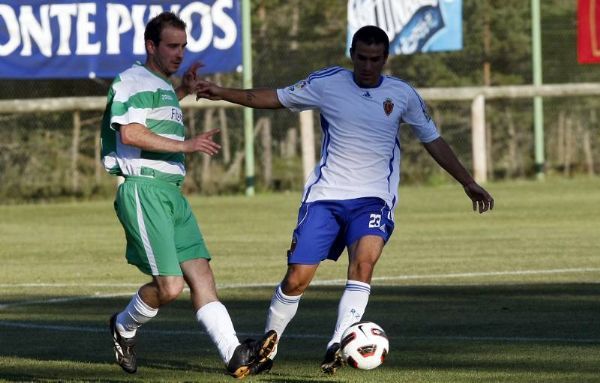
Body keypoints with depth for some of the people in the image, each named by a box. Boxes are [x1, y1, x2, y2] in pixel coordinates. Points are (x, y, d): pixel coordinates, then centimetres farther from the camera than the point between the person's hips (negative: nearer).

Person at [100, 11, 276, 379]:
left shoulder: (164, 87, 23)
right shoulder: (132, 82, -7)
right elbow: (129, 132, -19)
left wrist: (183, 92, 34)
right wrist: (185, 145, -18)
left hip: (172, 192, 9)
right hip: (142, 188, -9)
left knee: (200, 272, -5)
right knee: (170, 285, -14)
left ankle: (234, 355, -16)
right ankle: (125, 328, 13)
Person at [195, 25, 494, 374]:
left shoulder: (402, 95, 2)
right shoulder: (328, 83, -1)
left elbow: (434, 141, 12)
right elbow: (273, 98, 7)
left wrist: (468, 183, 10)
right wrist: (222, 93, -2)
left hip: (373, 199, 0)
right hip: (325, 196, 0)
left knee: (364, 261, -29)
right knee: (297, 279, -6)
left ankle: (337, 346, -31)